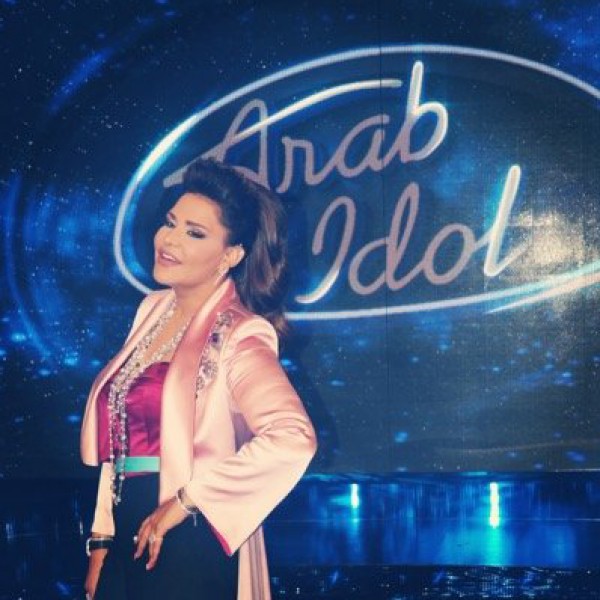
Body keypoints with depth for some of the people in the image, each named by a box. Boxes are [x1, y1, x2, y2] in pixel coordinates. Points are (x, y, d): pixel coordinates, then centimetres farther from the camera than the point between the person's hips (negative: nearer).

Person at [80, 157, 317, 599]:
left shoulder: (238, 335, -14)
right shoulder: (152, 310, 7)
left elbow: (293, 438, -30)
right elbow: (119, 441, 10)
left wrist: (185, 500, -21)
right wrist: (102, 537, 8)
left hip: (191, 550, -6)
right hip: (128, 542, 6)